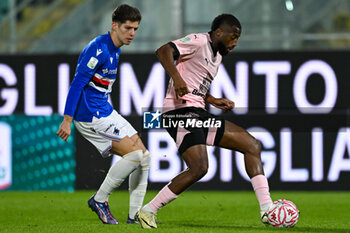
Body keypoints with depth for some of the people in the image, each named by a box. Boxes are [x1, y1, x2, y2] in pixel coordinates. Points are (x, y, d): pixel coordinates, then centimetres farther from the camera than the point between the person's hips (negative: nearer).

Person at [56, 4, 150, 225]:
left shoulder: (115, 49, 14)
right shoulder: (98, 49, -17)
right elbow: (77, 83, -19)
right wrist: (67, 120, -22)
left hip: (105, 112, 10)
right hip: (92, 116, -10)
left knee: (144, 156, 5)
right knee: (135, 154, -16)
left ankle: (135, 215, 7)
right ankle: (99, 200, -4)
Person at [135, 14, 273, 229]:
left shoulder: (217, 56, 24)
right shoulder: (198, 42, -5)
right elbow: (163, 51, -18)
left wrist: (215, 101, 16)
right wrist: (177, 78, -32)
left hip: (199, 114, 10)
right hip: (182, 112, -10)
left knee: (252, 145, 4)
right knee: (199, 168, -24)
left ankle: (266, 210, 1)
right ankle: (148, 212, -13)